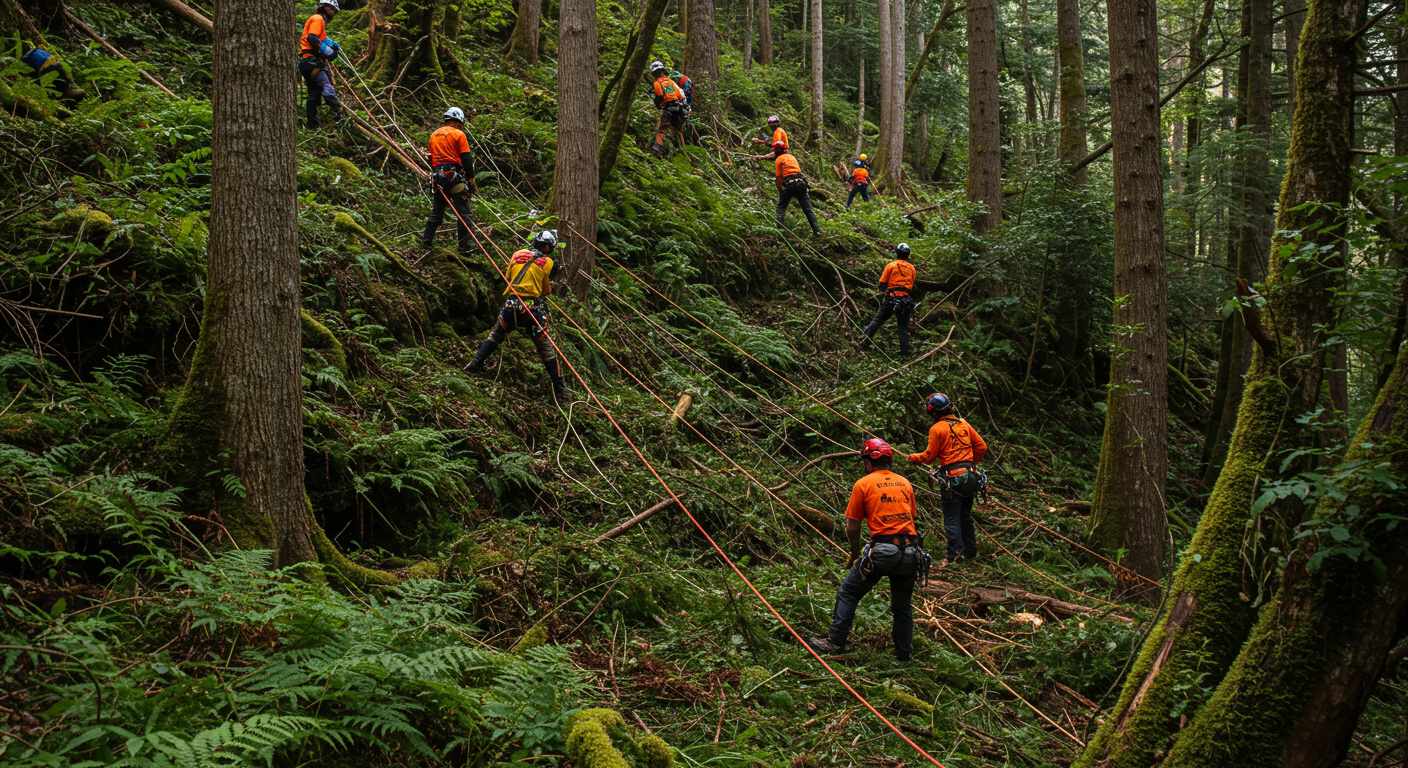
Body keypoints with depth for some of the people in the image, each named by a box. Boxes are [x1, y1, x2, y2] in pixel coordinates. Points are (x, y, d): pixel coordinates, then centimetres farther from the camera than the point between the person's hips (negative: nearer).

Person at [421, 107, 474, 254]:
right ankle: (464, 247, -6)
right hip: (454, 174, -6)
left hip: (437, 176, 6)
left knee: (436, 210, 16)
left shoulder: (434, 135, 15)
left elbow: (432, 157, 19)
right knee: (462, 212, -2)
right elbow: (466, 159, -8)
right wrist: (469, 177, 1)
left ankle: (426, 242, 15)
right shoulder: (459, 134, -4)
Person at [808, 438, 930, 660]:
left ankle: (836, 642, 11)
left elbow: (852, 527, 3)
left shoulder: (863, 484, 2)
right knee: (902, 604, 20)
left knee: (848, 593, 11)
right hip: (911, 553, 4)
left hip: (882, 551, -4)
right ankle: (905, 652, 25)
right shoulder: (905, 483, 14)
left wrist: (855, 555, 18)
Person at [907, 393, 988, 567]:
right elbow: (982, 447, 10)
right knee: (966, 515, 18)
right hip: (971, 476, 6)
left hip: (953, 478, -6)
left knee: (952, 518, -4)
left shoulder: (937, 429, -7)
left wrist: (913, 458, 13)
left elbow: (930, 456, -5)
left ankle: (954, 554, -13)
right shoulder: (963, 424, 10)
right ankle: (970, 551, 24)